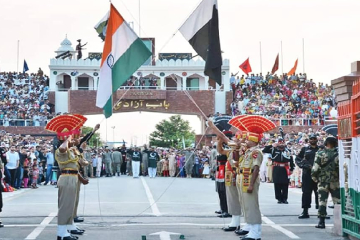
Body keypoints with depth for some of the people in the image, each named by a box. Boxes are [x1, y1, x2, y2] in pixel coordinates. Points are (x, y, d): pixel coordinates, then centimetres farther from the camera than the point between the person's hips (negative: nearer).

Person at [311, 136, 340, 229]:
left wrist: (315, 178, 6)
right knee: (338, 202, 8)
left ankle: (321, 222, 0)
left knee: (322, 202, 3)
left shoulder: (320, 154, -8)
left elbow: (315, 169, -9)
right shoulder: (338, 154, -6)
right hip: (336, 182, 1)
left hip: (323, 182, -1)